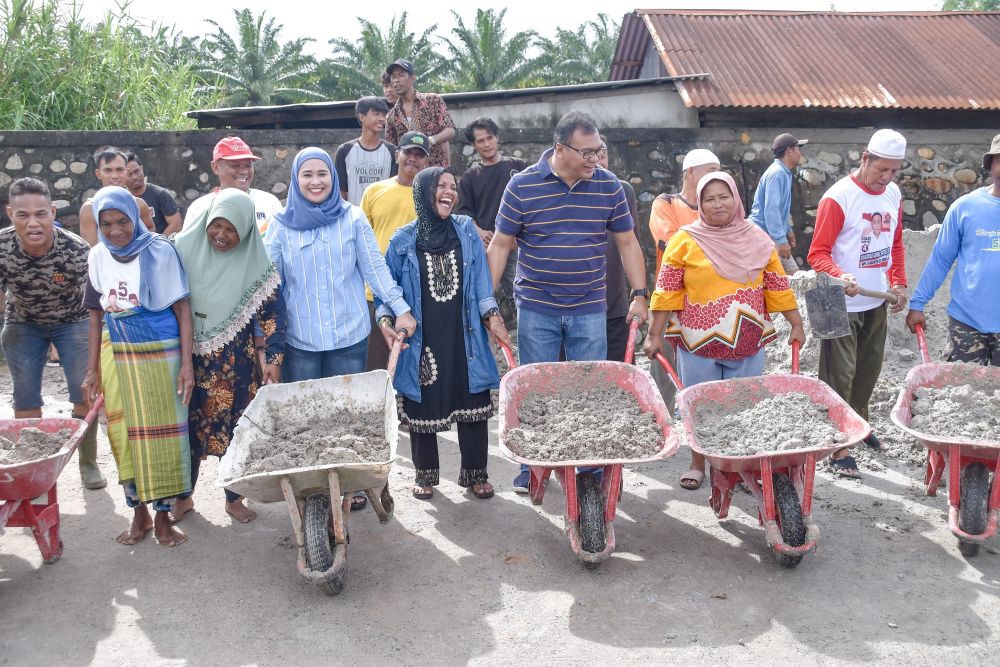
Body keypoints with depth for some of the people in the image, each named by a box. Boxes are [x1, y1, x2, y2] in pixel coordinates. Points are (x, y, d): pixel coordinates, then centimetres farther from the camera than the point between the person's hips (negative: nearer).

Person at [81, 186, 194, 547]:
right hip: (118, 357, 4)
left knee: (162, 435, 1)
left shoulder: (159, 250, -8)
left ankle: (163, 516, 15)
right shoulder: (98, 256, 4)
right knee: (125, 436, 7)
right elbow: (96, 314, 11)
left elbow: (182, 308, -8)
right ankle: (139, 512, 23)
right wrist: (93, 367, 10)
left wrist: (186, 363, -12)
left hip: (161, 354, -4)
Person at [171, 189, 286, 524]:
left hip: (236, 365, -1)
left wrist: (274, 359, -10)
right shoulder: (185, 249, -4)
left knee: (233, 429, 7)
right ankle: (183, 496, 30)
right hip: (188, 359, 2)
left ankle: (233, 498, 26)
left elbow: (273, 314, -5)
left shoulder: (256, 263, -8)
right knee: (188, 427, 10)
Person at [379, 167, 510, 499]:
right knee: (422, 406, 8)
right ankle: (425, 474, 27)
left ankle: (475, 473, 23)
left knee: (473, 403, 6)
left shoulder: (466, 230, 3)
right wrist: (386, 318, -10)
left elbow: (481, 278, 2)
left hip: (464, 336, 1)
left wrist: (491, 314, -11)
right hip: (421, 339, -1)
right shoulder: (403, 240, -1)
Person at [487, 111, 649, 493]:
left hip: (590, 310, 1)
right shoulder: (522, 186, -7)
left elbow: (627, 243, 7)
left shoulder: (609, 186, -1)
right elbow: (500, 246, -2)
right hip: (536, 309, -1)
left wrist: (640, 295, 1)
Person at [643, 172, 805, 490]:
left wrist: (796, 325, 9)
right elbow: (667, 293, -4)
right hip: (698, 343, -2)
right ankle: (697, 465, 25)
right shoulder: (686, 240, -3)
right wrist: (655, 336, -6)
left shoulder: (756, 240, 5)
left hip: (748, 344, 2)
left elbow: (778, 286, 9)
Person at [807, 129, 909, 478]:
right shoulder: (838, 197, -16)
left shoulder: (893, 195, 6)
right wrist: (840, 276, -35)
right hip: (843, 305, -7)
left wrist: (899, 283, 8)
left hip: (877, 303, 7)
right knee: (839, 376, -2)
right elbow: (818, 253, -18)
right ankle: (839, 447, 6)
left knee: (869, 370, 19)